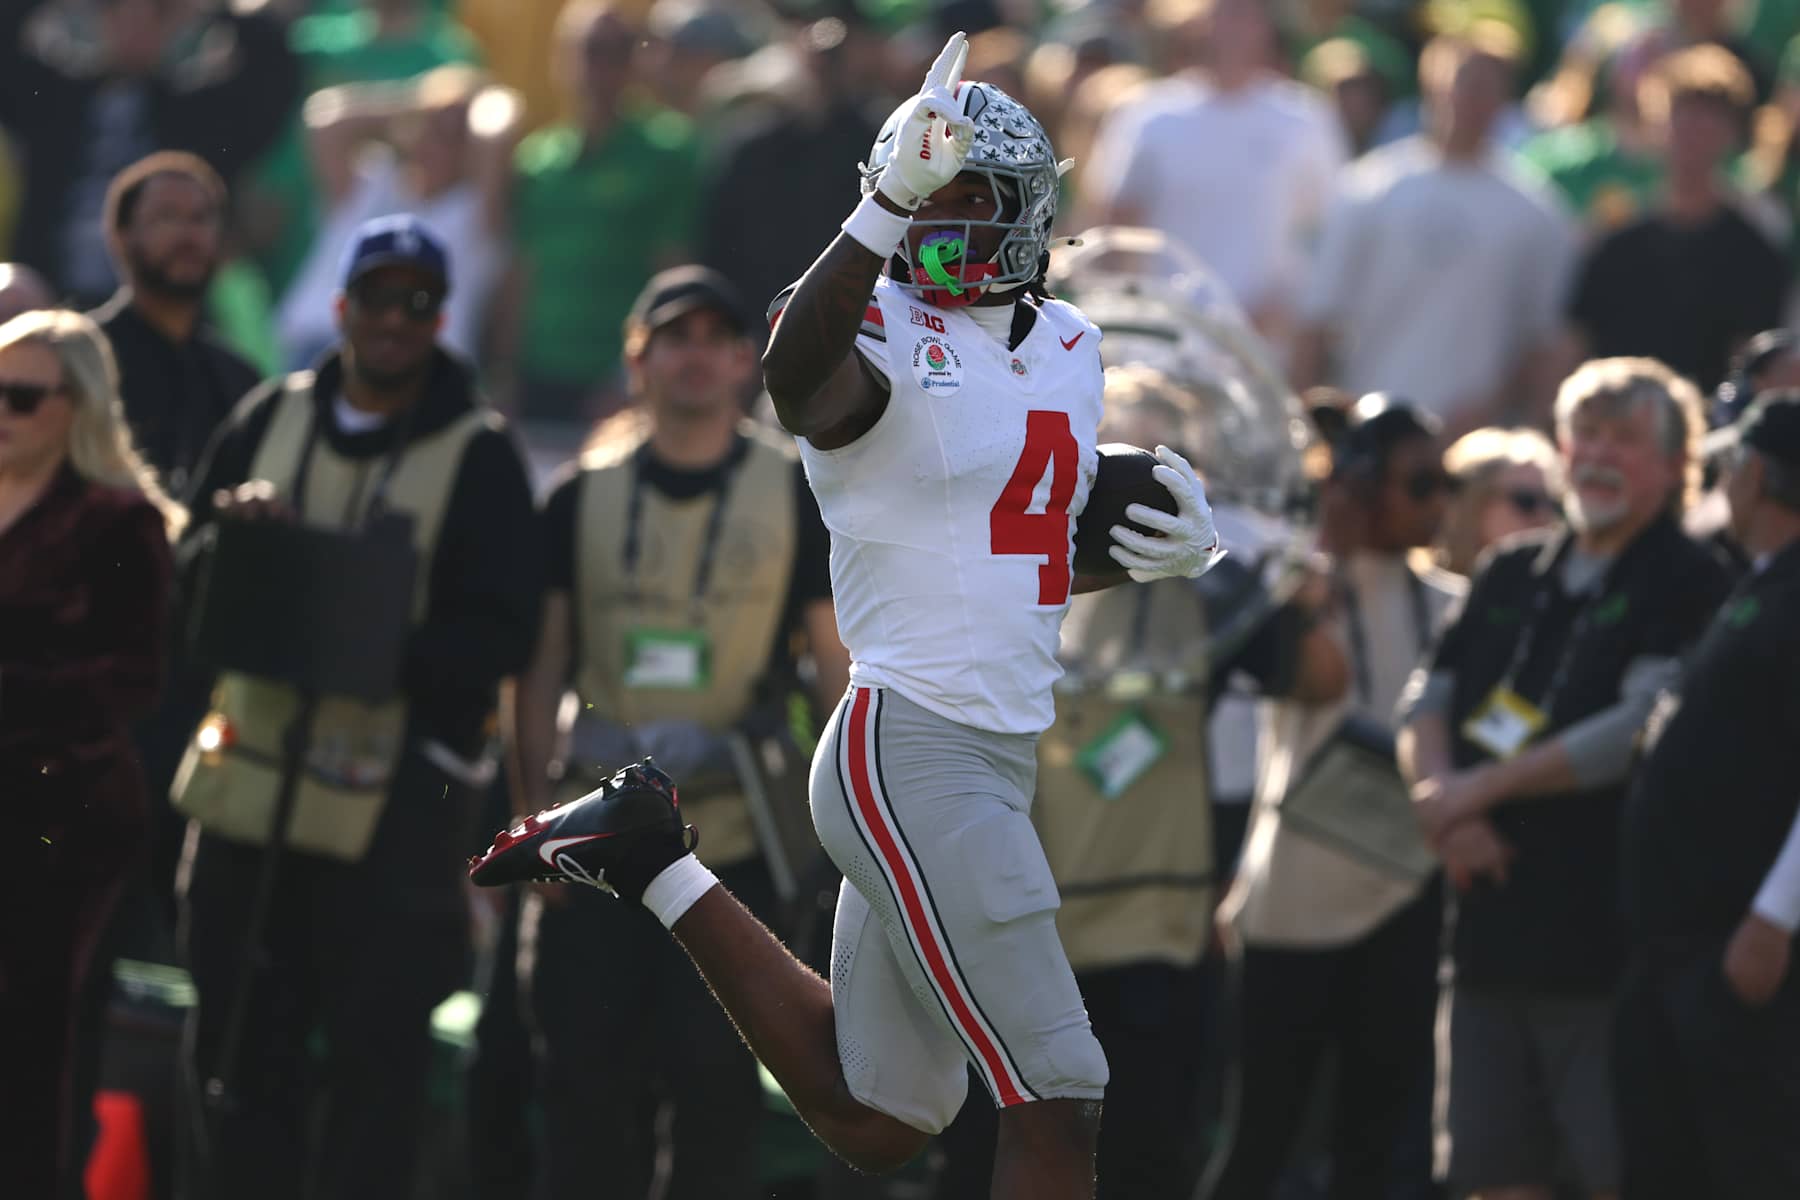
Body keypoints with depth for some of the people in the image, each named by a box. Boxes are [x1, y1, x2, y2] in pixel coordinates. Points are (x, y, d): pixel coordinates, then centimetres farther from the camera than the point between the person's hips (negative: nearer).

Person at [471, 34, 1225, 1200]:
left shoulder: (1069, 346, 13)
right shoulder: (879, 336, -10)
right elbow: (800, 380, -35)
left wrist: (1168, 547, 6)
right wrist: (883, 210, -48)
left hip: (1004, 755, 8)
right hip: (911, 748, -8)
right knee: (1061, 1103, -9)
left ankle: (658, 865, 25)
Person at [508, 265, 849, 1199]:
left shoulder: (795, 494, 4)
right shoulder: (583, 499, 8)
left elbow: (840, 666, 5)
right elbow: (541, 668, 9)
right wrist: (533, 812, 1)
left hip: (736, 838, -2)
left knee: (716, 1075, -5)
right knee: (586, 1073, 0)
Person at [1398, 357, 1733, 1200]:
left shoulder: (1689, 585, -4)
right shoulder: (1513, 575, 17)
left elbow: (1638, 733, -16)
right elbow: (1428, 703, 12)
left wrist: (1483, 787, -11)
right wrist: (1443, 798, -10)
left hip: (1609, 938, -7)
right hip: (1491, 927, 7)